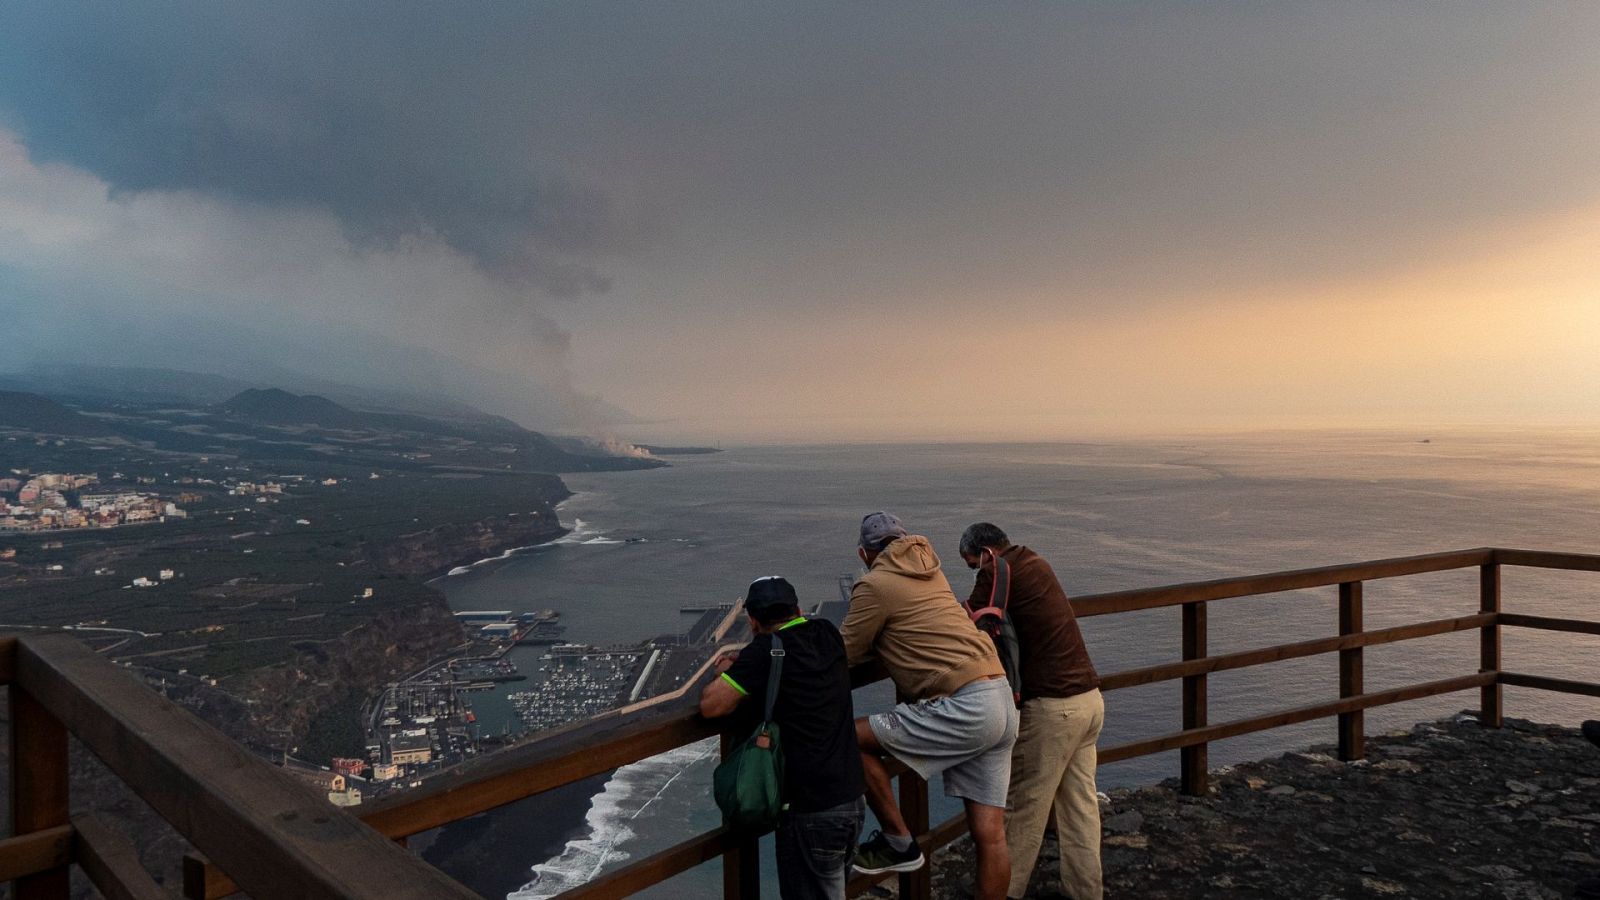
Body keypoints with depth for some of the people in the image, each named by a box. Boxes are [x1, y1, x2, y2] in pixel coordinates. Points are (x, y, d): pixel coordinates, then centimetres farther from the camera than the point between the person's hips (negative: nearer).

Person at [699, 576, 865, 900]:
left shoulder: (766, 650, -15)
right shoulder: (827, 634, 4)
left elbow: (710, 705, -17)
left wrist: (726, 675, 3)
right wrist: (744, 666, 17)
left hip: (811, 812, -7)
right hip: (853, 801, 7)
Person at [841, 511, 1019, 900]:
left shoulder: (875, 584, -4)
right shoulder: (927, 567, 20)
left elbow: (840, 658, 0)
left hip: (966, 708, -9)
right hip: (1001, 702, 9)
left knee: (851, 738, 0)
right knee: (990, 836, 10)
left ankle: (898, 844, 10)